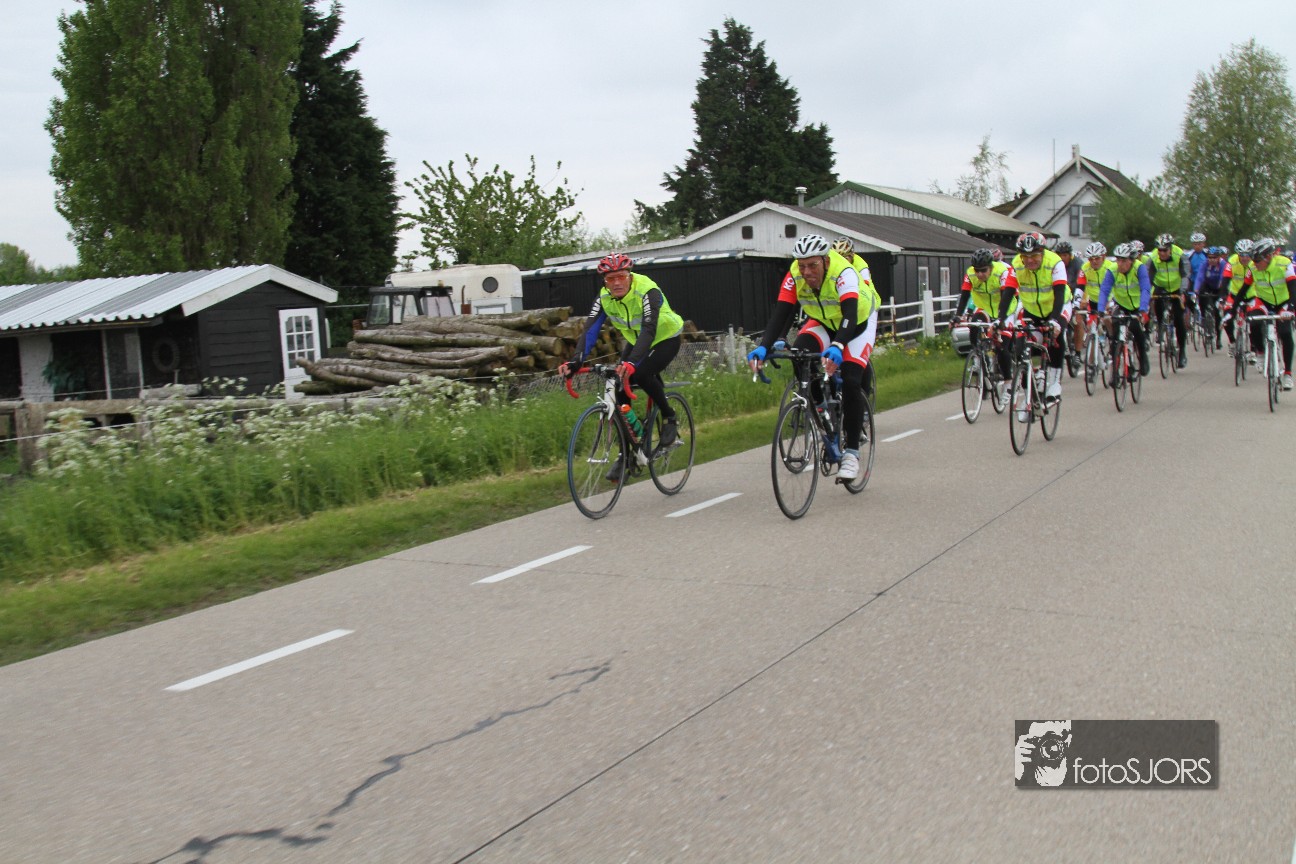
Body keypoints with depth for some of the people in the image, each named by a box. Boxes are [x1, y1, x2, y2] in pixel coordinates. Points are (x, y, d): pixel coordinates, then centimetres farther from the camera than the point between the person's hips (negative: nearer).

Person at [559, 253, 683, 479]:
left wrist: (631, 363, -61)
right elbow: (590, 330, -26)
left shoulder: (647, 291, -33)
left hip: (666, 339, -5)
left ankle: (669, 418, -6)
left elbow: (649, 331, -45)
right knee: (620, 388, -12)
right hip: (636, 341, 5)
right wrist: (576, 362, -43)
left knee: (641, 374, -32)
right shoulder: (604, 297, -17)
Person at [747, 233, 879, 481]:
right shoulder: (794, 276, -25)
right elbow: (780, 314, -31)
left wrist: (837, 347, -67)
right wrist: (764, 347, -48)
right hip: (823, 322, 4)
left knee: (850, 381, -21)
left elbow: (850, 317, -49)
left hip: (859, 321, -4)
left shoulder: (844, 274, -37)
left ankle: (851, 451, -8)